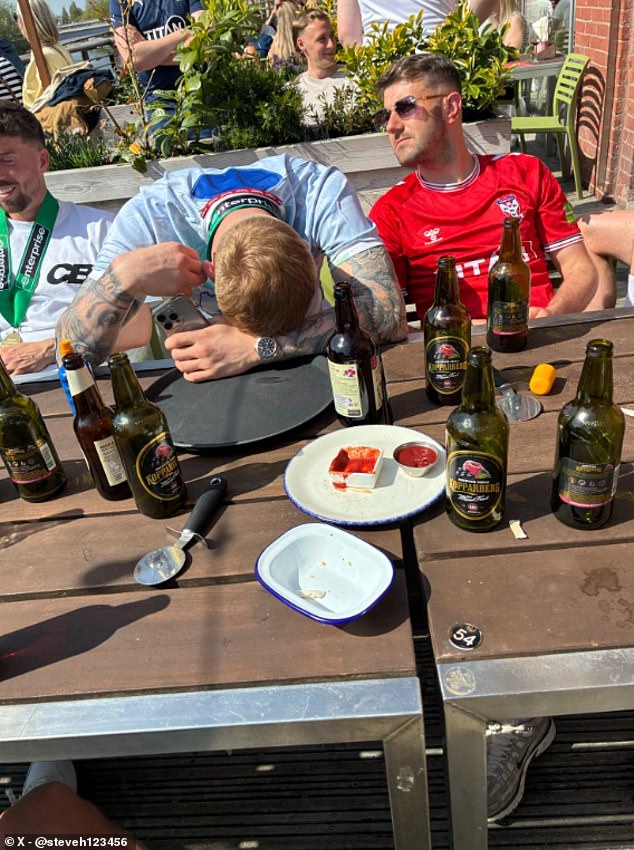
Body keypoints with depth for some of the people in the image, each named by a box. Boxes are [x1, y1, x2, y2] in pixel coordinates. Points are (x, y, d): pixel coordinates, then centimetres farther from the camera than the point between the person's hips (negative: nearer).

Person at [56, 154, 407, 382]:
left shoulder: (322, 191, -27)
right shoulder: (149, 215, -25)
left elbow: (389, 314, -38)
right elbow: (75, 351, -23)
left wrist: (258, 347, -45)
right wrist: (122, 276, -42)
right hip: (211, 388, -1)